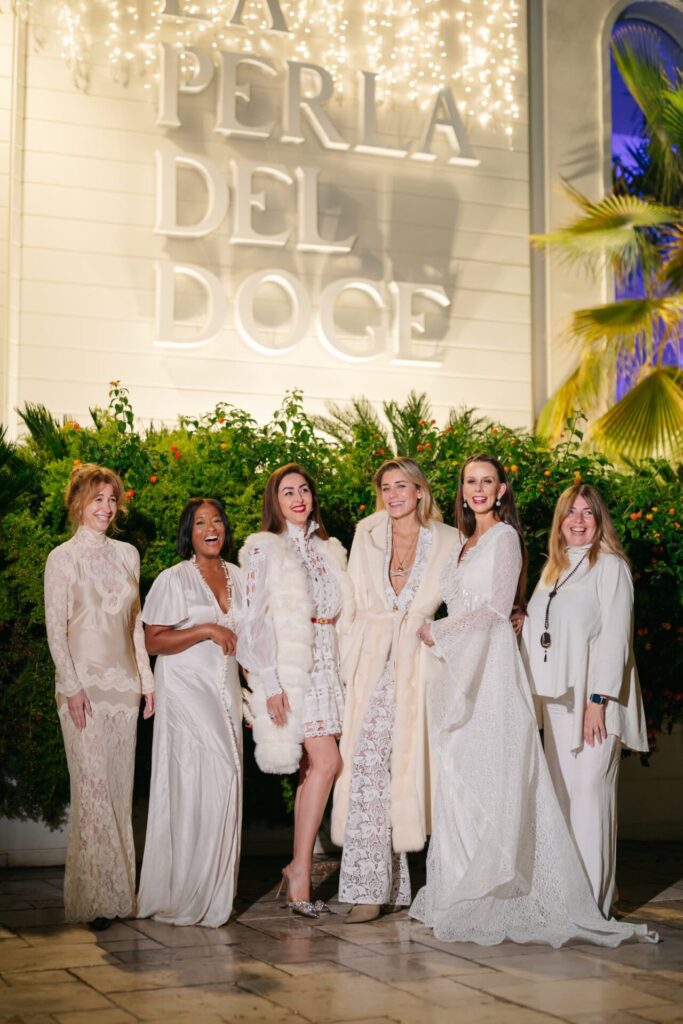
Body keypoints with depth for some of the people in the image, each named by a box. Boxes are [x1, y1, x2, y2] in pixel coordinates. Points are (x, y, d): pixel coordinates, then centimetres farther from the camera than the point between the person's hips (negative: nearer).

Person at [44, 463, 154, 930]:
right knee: (92, 788, -7)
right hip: (84, 684, -5)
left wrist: (147, 679, 13)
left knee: (120, 787, 6)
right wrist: (71, 687, -12)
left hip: (123, 682, 5)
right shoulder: (63, 558, 0)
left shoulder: (127, 554, 13)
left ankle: (119, 892, 12)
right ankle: (94, 898, -2)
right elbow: (56, 629, -4)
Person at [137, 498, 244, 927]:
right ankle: (184, 896, 0)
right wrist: (205, 630, -17)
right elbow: (153, 640, -9)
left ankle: (213, 895, 11)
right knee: (193, 788, -11)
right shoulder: (173, 579, -4)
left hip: (226, 695, 5)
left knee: (222, 788, 2)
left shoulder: (238, 577, 12)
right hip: (186, 694, -5)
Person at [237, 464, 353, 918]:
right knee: (327, 761, -16)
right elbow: (256, 618, -6)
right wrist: (270, 682, -14)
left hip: (326, 665, 6)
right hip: (288, 665, -6)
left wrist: (344, 668, 9)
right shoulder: (263, 548, -1)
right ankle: (300, 868, -8)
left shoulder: (330, 550, 16)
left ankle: (300, 878, 9)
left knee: (312, 768, 3)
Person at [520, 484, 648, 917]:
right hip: (557, 698, 7)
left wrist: (598, 700, -16)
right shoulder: (554, 569, 18)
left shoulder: (610, 566, -4)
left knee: (590, 791, -9)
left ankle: (595, 898, -4)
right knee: (562, 792, 6)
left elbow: (614, 636, -11)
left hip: (592, 697, -7)